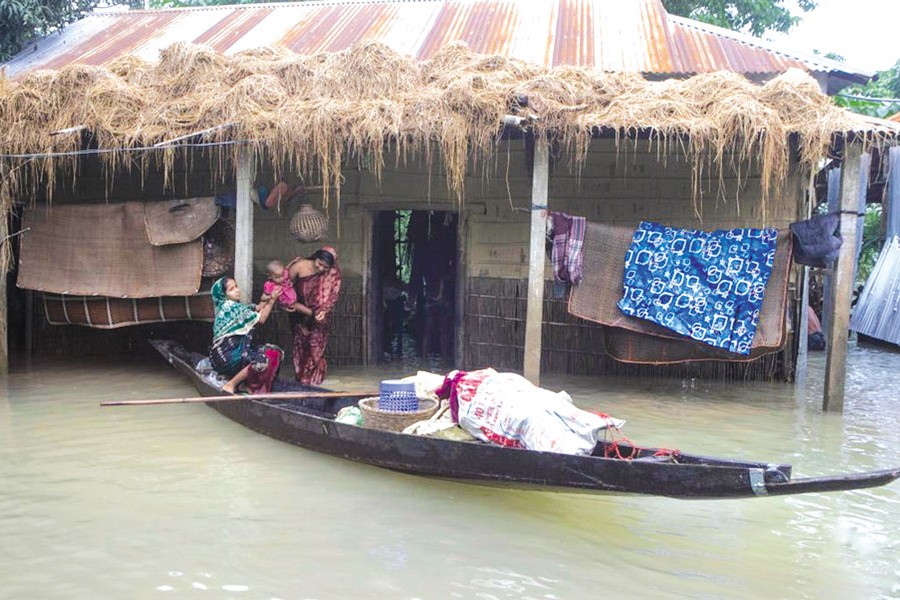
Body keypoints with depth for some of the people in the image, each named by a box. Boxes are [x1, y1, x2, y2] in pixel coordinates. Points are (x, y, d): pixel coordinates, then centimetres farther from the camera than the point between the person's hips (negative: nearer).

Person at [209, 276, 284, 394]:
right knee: (263, 359, -24)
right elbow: (261, 319, -9)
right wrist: (272, 300, -5)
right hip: (227, 355, -9)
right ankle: (231, 385, -12)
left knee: (274, 351, 2)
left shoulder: (233, 306, 14)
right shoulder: (231, 307, -14)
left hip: (233, 350, 9)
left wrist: (270, 297, 2)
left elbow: (256, 308, 14)